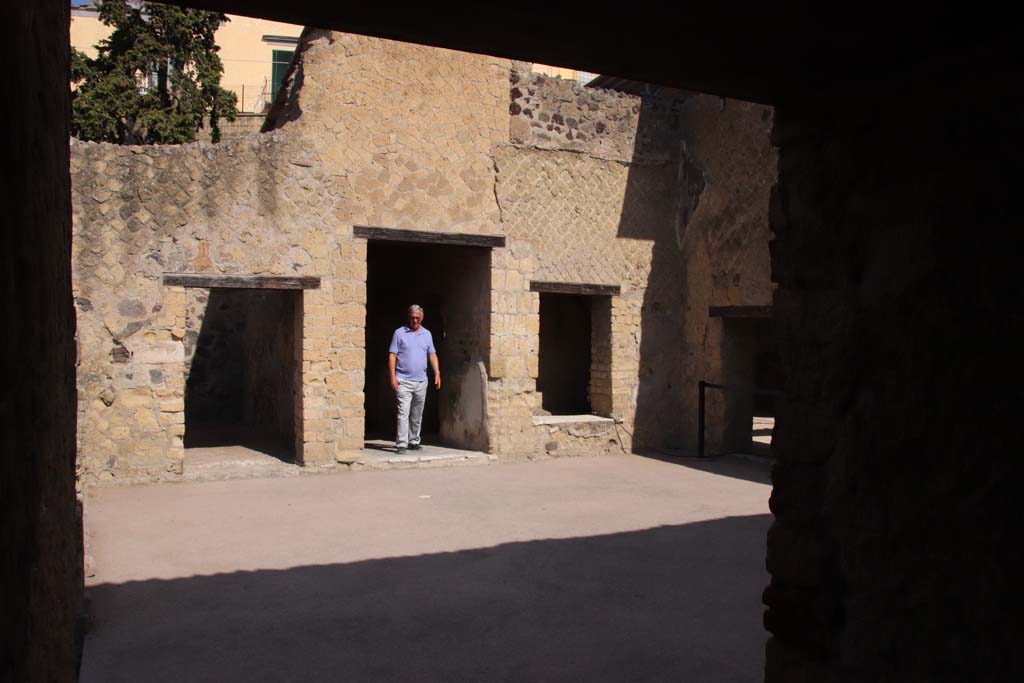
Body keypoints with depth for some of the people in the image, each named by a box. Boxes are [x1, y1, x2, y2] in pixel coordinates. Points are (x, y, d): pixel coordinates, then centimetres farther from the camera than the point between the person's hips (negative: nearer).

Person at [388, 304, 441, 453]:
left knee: (417, 415, 11)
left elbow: (432, 355, 13)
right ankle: (401, 444, -11)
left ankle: (414, 441, 21)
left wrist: (437, 373, 1)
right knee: (403, 412, -11)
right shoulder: (399, 333, 0)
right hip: (403, 381, -4)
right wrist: (393, 377, -10)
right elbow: (392, 356, -3)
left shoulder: (427, 334, 13)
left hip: (421, 381, 4)